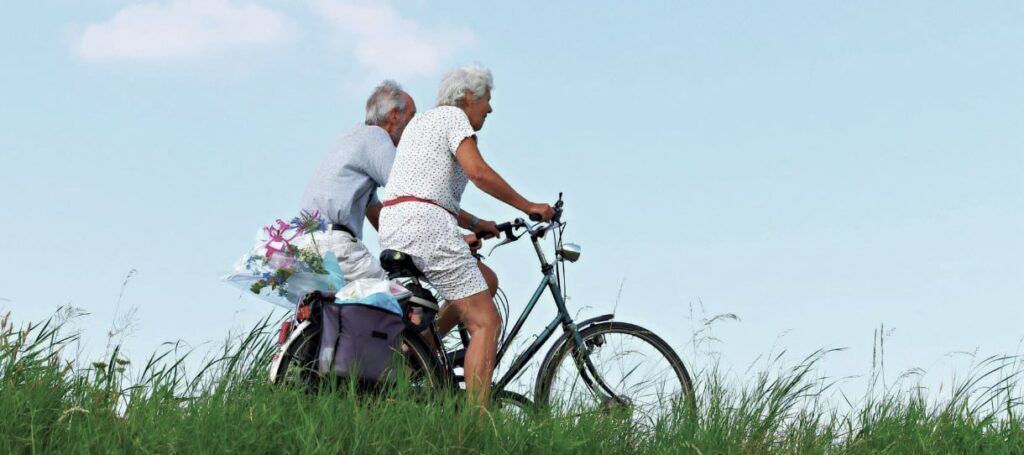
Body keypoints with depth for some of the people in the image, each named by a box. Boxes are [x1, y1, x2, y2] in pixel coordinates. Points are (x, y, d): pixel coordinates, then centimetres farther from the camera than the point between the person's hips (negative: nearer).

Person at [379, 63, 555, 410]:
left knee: (486, 280, 22)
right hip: (425, 223, -9)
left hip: (393, 229, 9)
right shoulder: (453, 116, 1)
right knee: (486, 322, -8)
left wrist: (474, 223, 25)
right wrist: (529, 207, -6)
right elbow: (479, 172, -14)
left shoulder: (421, 120, 28)